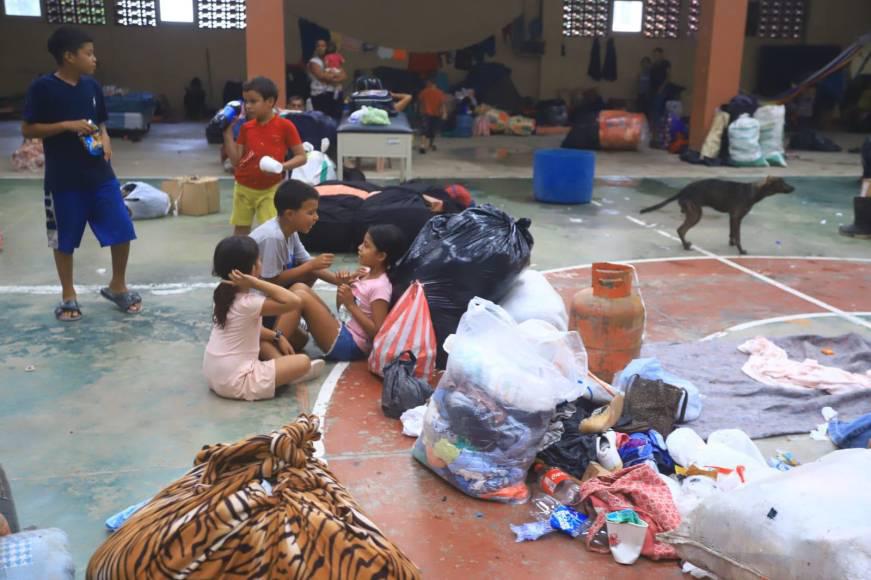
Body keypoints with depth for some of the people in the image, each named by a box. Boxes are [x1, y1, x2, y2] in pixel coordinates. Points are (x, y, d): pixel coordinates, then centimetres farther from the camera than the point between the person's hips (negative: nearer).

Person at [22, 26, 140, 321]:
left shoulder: (92, 86, 6)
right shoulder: (43, 87, -10)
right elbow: (27, 130, -8)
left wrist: (105, 140, -4)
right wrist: (67, 125, -18)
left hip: (100, 175, 4)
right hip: (63, 180, -4)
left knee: (122, 232, 2)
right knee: (64, 241, 9)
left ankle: (117, 287, 23)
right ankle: (68, 296, 26)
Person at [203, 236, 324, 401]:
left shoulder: (224, 295, 4)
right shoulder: (248, 303, -21)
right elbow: (294, 301, -26)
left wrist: (277, 337, 12)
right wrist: (256, 283, -26)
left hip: (214, 374, 9)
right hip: (235, 382, -9)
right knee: (303, 362, -6)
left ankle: (285, 368, 15)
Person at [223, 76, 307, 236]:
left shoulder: (285, 126, -11)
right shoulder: (246, 128, 2)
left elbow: (301, 157, -9)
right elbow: (236, 161, 0)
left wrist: (281, 166, -25)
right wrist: (228, 134, -7)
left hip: (270, 190, -4)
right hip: (244, 188, 4)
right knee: (240, 232, 12)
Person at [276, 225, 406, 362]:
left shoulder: (380, 287, -16)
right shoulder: (366, 274, 10)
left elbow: (377, 332, -19)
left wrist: (351, 305, -19)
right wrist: (342, 285, 0)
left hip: (349, 345, -9)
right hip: (339, 331, 9)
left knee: (301, 297, -19)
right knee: (300, 288, 0)